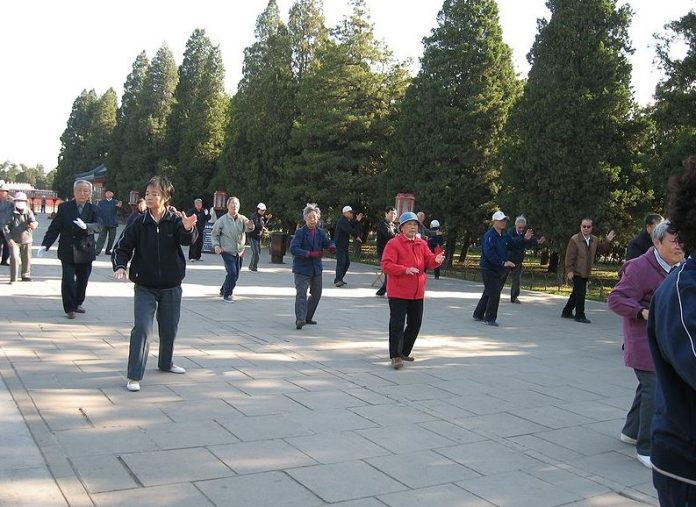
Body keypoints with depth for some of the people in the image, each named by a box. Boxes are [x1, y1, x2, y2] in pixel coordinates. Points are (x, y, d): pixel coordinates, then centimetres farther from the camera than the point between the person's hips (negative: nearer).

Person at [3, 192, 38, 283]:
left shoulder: (29, 212, -1)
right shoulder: (12, 214, -5)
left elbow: (33, 222, -15)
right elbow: (5, 227, -4)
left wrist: (33, 224, -41)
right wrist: (9, 239, -13)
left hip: (26, 241, 2)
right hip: (14, 241, -2)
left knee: (26, 259, 11)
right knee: (14, 258, -14)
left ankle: (25, 275, 31)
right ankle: (13, 278, -7)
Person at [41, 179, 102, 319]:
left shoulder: (93, 209, 2)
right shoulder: (64, 207, 1)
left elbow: (98, 226, -14)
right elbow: (54, 228, 1)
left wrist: (86, 226, -35)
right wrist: (45, 244, -7)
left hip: (85, 251, 2)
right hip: (68, 251, -2)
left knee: (83, 280, 12)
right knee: (68, 280, -6)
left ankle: (77, 304, 31)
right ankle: (69, 309, 3)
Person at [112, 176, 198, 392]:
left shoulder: (175, 221, -8)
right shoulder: (139, 224, -5)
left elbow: (187, 239, -26)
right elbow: (123, 247, -2)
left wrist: (188, 228, -49)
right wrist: (120, 266, -21)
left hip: (171, 287, 1)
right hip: (145, 287, -1)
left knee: (169, 328, 15)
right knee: (142, 328, -12)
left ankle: (166, 362, 40)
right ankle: (134, 376, -6)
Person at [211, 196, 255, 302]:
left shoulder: (242, 219, -1)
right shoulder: (222, 220, -5)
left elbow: (248, 229, -19)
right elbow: (214, 234, 3)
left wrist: (250, 226, -42)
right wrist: (216, 245, -13)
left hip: (239, 252, 4)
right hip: (227, 252, -4)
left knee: (236, 275, 14)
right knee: (232, 272, -18)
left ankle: (223, 290, 38)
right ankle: (227, 295, -4)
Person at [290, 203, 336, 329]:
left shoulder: (320, 232, 9)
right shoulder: (300, 232, -7)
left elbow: (328, 242, -1)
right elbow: (293, 249, -17)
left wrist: (331, 247, -25)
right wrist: (310, 254, -24)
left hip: (316, 268, 6)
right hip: (302, 268, -6)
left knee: (316, 294, 14)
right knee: (301, 293, -17)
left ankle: (308, 317, 29)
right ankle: (300, 319, -24)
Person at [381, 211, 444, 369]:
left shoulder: (422, 244, 10)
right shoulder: (393, 244, -9)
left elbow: (428, 260, 4)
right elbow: (386, 265, -17)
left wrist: (436, 260, -20)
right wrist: (405, 270, -28)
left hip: (417, 293, 7)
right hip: (398, 293, -7)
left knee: (415, 324, 15)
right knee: (397, 324, -7)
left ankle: (404, 352, 29)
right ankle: (395, 356, 0)